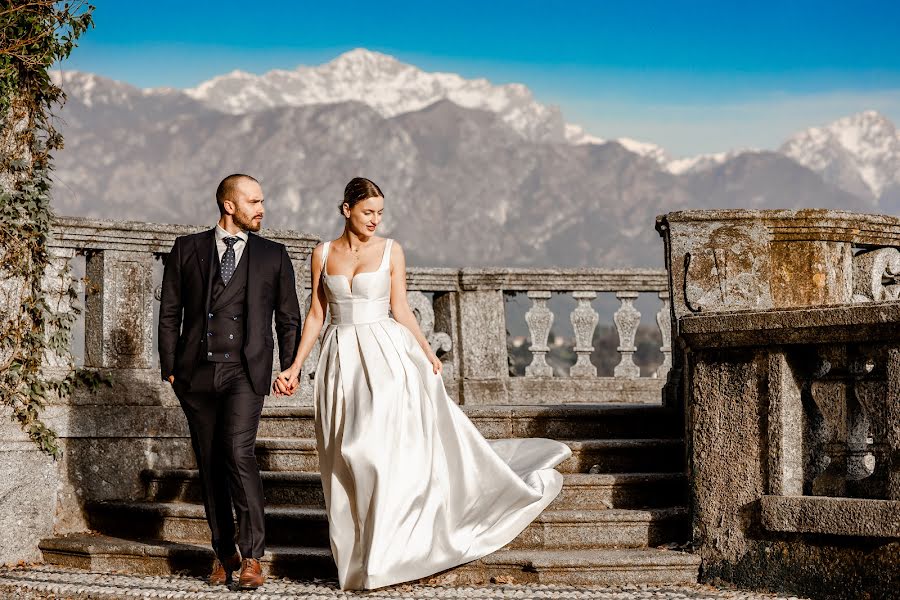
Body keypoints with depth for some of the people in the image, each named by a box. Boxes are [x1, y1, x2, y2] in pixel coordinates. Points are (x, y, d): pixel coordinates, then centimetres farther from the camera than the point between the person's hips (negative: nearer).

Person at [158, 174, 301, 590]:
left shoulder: (273, 255, 11)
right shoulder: (187, 248, 10)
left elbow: (288, 318, 13)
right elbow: (170, 313, 9)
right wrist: (170, 367, 2)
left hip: (245, 372, -2)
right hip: (196, 372, 2)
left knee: (239, 453, -18)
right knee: (210, 463, 5)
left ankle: (251, 556, -13)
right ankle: (223, 552, 16)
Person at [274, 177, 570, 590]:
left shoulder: (390, 251, 1)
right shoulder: (323, 254, 6)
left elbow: (401, 311, 2)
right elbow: (316, 315, 9)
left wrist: (428, 354, -7)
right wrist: (295, 366, 3)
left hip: (385, 357, -2)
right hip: (341, 361, 2)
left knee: (383, 448, -9)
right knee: (347, 461, 5)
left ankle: (382, 556, -1)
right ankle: (355, 553, 16)